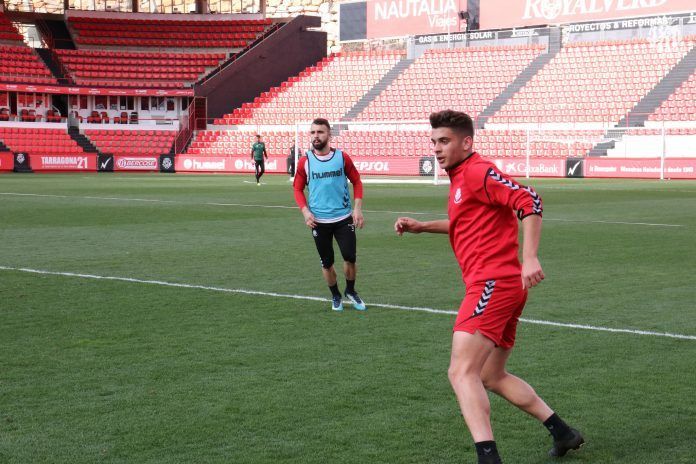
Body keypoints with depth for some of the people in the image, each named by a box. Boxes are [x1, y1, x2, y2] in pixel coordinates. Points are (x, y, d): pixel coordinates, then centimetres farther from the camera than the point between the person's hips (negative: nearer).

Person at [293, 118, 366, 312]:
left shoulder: (342, 157, -3)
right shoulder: (305, 161, -2)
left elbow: (356, 182, 6)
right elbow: (298, 189, 5)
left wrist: (358, 208, -4)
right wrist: (305, 211, -9)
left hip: (344, 218, 0)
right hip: (319, 221, 0)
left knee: (350, 257, -3)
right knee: (327, 262, 8)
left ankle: (351, 291, 24)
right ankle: (335, 296, 30)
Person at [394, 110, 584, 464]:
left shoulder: (477, 171, -10)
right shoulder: (461, 177, 20)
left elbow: (529, 202, -20)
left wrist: (530, 258, -28)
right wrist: (422, 227, 27)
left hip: (492, 282, -11)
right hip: (503, 286, 11)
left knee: (462, 372, -18)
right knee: (491, 377, 18)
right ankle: (562, 433, 25)